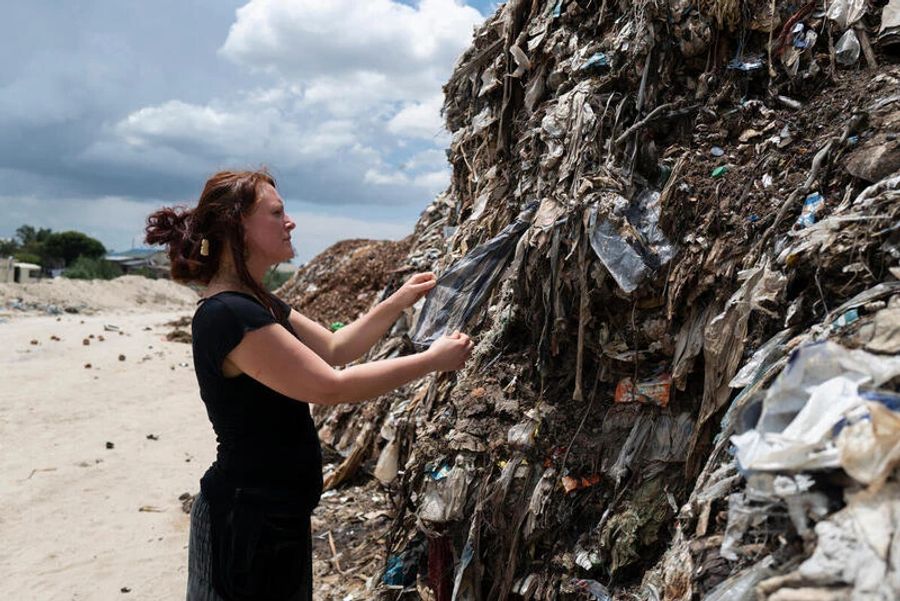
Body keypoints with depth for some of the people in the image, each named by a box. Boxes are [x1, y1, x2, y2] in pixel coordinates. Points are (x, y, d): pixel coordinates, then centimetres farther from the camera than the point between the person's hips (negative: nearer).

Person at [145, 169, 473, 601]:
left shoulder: (257, 303, 8)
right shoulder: (228, 315, -25)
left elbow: (334, 348, 13)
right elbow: (332, 387, -24)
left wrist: (400, 300, 6)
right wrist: (432, 360, -16)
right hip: (248, 521, -9)